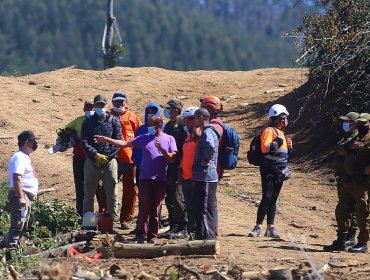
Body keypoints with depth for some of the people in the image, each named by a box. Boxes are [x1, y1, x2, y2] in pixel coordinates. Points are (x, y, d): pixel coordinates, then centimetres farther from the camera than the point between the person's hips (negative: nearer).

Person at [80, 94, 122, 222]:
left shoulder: (114, 121, 8)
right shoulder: (88, 122, 10)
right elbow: (84, 142, 0)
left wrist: (105, 157, -8)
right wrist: (96, 155, -13)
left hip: (109, 161, -1)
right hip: (91, 161, 1)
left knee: (112, 194, 0)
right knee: (88, 193, 1)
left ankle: (113, 220, 3)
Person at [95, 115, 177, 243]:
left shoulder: (169, 139, 5)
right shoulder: (145, 138, 10)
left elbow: (172, 158, -1)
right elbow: (125, 143, 10)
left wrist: (161, 149, -16)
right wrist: (106, 140, 5)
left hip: (161, 179, -1)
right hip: (146, 178, 1)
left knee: (155, 209, 4)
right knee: (144, 208, -3)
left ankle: (152, 236, 10)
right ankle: (141, 234, 2)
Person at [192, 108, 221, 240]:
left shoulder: (207, 133, -15)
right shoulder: (209, 131, 17)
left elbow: (210, 146, -37)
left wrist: (205, 161, -24)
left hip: (204, 176, -10)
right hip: (211, 176, 10)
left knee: (203, 209, -8)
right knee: (210, 208, 15)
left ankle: (205, 236, -8)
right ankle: (212, 236, 21)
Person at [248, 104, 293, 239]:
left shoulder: (280, 132, 21)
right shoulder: (269, 131, -7)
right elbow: (265, 147, -22)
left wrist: (289, 147, 11)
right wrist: (277, 143, -28)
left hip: (280, 171, 8)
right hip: (269, 170, -8)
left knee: (273, 199, 8)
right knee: (267, 198, -13)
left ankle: (270, 228, 8)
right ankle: (257, 227, -11)